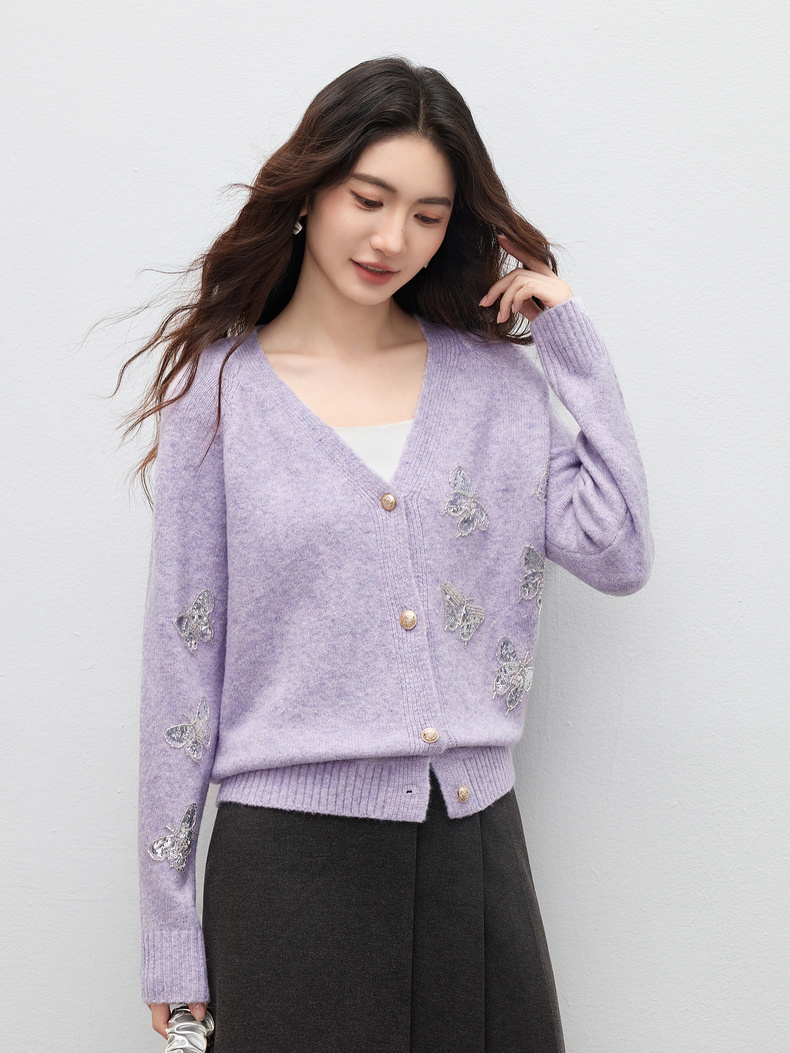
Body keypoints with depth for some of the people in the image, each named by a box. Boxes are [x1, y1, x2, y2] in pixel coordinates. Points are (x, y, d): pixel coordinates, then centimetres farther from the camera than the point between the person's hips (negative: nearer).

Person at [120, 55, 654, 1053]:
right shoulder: (219, 394, -1)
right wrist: (170, 940, -1)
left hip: (474, 840, 3)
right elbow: (182, 661, 0)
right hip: (292, 857, -2)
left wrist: (575, 347, -1)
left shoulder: (496, 376, 6)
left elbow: (618, 555, -4)